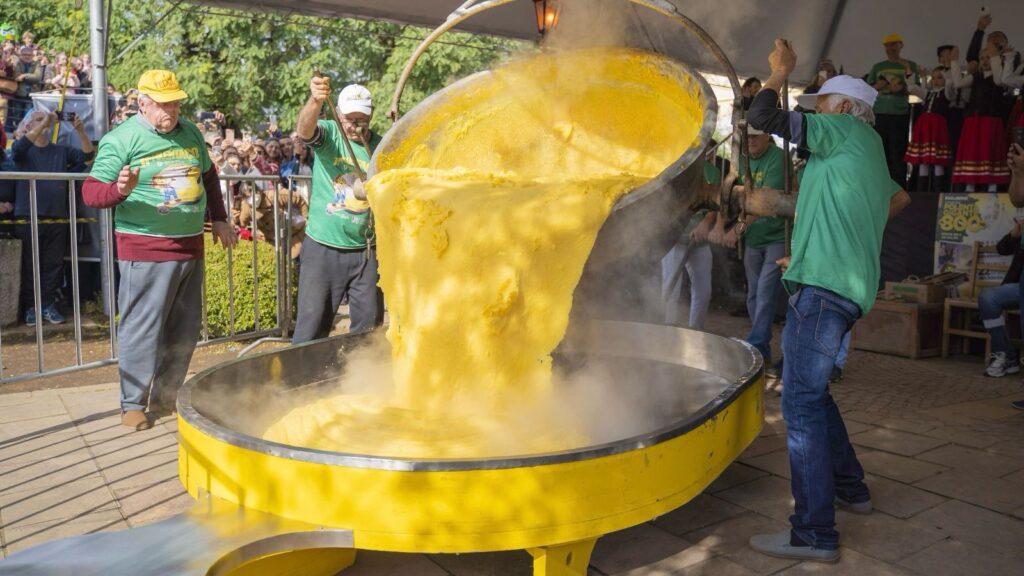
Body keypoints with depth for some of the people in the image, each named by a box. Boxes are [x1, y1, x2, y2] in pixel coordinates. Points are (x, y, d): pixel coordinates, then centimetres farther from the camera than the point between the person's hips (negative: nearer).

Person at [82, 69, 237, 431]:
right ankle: (133, 403, 14)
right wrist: (120, 190, -31)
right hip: (145, 250, -6)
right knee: (142, 329, -1)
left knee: (185, 329, 13)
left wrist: (219, 219, 19)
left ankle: (166, 394, 28)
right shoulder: (121, 140, -8)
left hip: (190, 246, 7)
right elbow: (90, 192, -11)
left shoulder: (190, 133, 10)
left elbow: (209, 177, 24)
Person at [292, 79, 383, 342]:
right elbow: (304, 130, -27)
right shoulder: (329, 134, -5)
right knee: (311, 326, 2)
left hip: (365, 251, 3)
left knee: (369, 326, 12)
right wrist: (315, 101, -48)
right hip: (322, 248, -2)